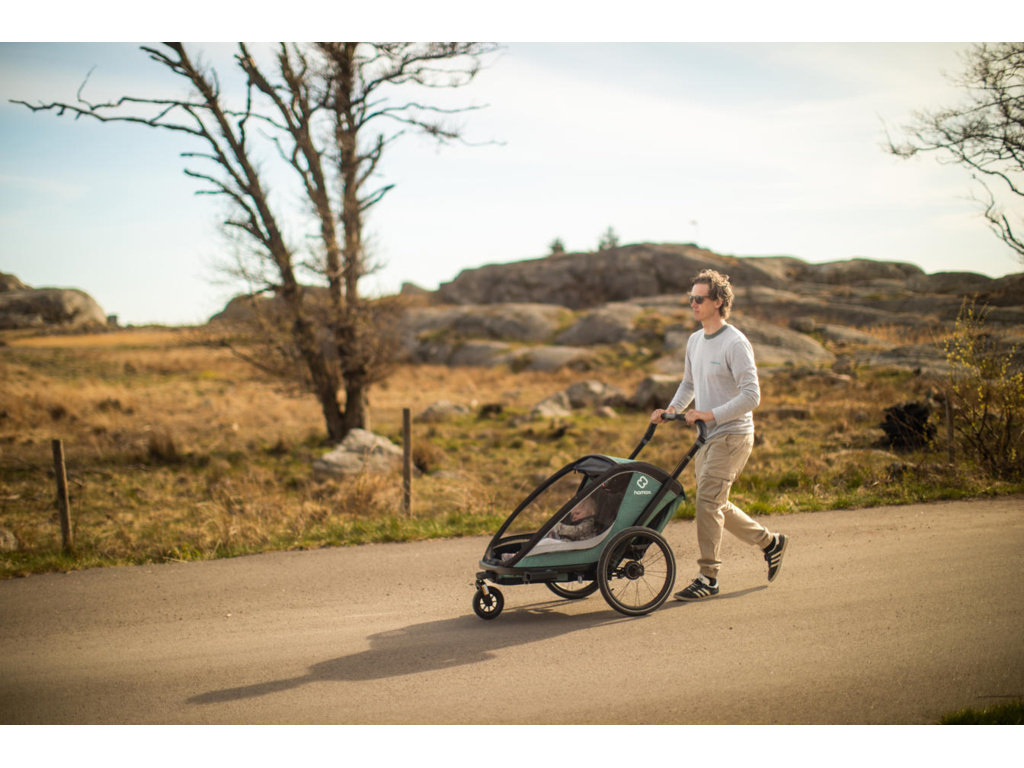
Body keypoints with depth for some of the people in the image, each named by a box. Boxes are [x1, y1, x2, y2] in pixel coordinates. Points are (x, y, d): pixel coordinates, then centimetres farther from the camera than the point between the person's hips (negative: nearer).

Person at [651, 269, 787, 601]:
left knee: (707, 501, -13)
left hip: (732, 436, -9)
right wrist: (672, 409, 6)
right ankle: (769, 542, 32)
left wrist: (712, 414, -25)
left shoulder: (735, 343, -15)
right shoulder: (694, 341, 11)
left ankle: (708, 577, -3)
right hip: (706, 437, 9)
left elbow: (751, 395, -19)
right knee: (715, 505, 13)